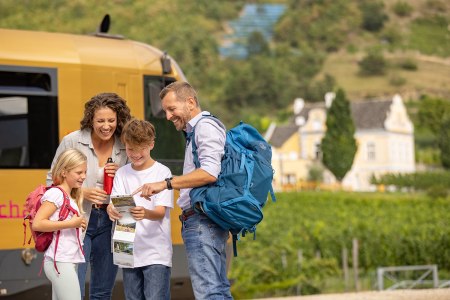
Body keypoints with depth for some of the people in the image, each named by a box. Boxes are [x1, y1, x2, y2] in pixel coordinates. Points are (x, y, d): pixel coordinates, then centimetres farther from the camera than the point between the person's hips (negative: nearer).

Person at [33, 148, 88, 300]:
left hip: (67, 262, 9)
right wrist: (71, 223, -20)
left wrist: (78, 224, 2)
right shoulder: (56, 194, -11)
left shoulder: (70, 197, 16)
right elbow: (37, 224, -20)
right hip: (60, 263, -9)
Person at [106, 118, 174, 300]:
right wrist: (111, 210, -26)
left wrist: (145, 213, -35)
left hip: (156, 252, -4)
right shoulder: (122, 174, 9)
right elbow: (114, 204, -1)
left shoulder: (162, 172, -3)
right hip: (129, 251, 4)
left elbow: (161, 212, -11)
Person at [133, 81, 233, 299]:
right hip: (203, 222, 11)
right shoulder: (195, 131, 24)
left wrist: (166, 184, -23)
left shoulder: (206, 127, -7)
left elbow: (209, 173, -21)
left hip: (202, 221, -11)